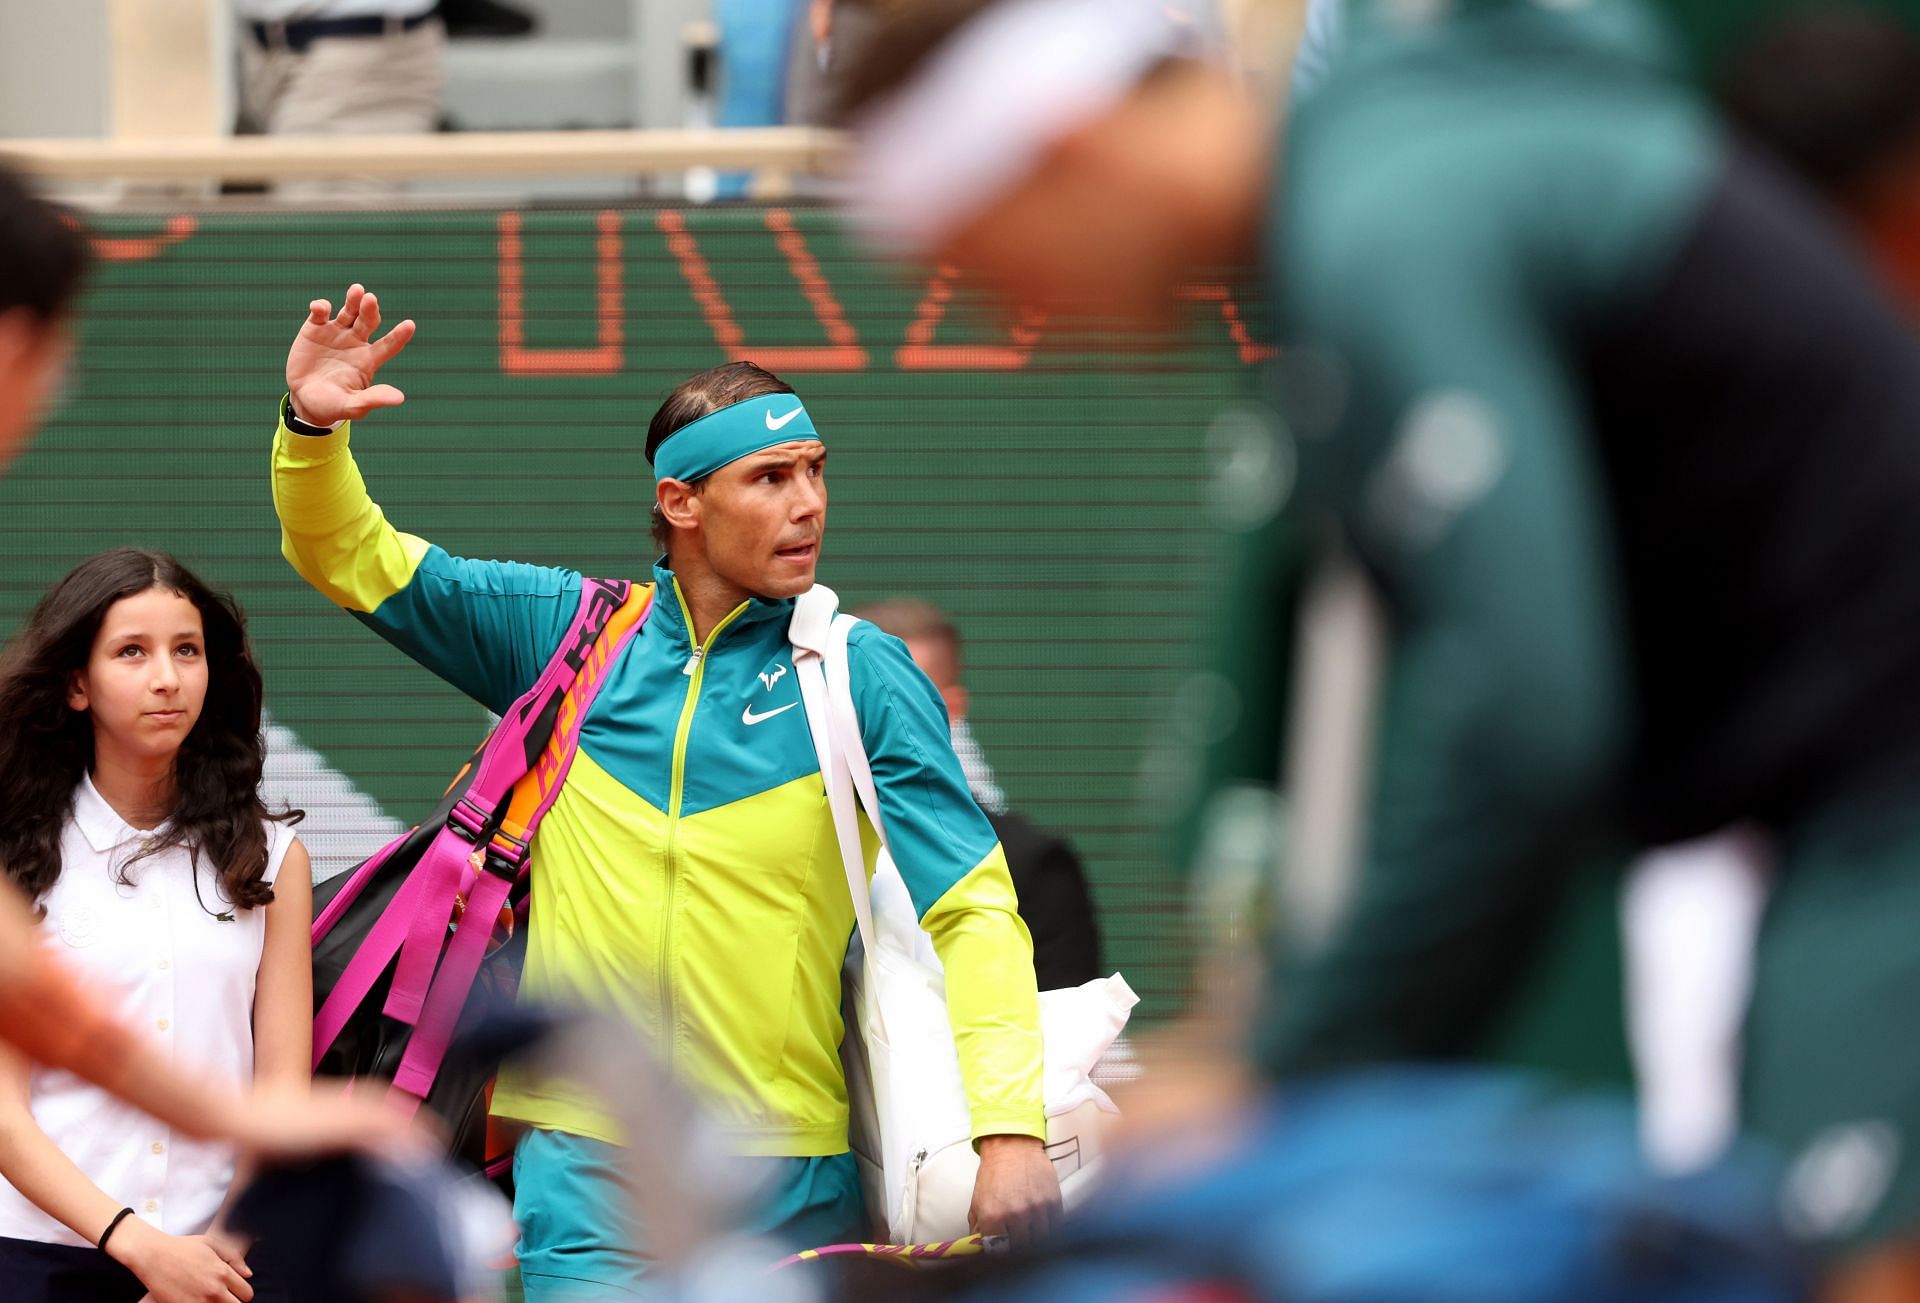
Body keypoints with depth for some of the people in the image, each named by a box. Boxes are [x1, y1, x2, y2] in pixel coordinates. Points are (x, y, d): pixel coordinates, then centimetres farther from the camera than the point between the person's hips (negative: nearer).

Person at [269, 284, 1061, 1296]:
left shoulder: (862, 674, 0)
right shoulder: (566, 631, 7)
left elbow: (973, 911, -4)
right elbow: (353, 560, 15)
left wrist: (1009, 1127, -16)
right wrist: (311, 431, -5)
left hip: (788, 1175, -1)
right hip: (587, 1157, 1)